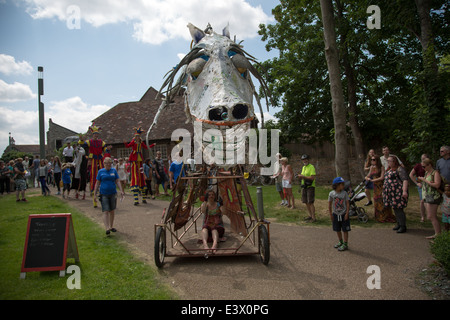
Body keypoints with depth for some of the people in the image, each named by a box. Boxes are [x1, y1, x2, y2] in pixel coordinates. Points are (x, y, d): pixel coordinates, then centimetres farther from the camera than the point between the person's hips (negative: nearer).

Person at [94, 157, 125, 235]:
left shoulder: (114, 170, 6)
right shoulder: (100, 171, 2)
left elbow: (117, 181, 6)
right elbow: (97, 183, 5)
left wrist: (121, 191, -4)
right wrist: (95, 194, 3)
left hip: (113, 193, 3)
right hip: (104, 194, -2)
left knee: (112, 211, 11)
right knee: (105, 211, -10)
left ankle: (111, 226, 25)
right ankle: (107, 228, -15)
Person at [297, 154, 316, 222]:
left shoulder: (311, 167, -10)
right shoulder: (303, 167, 16)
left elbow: (312, 178, -19)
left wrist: (303, 176, -21)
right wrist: (300, 176, 1)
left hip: (310, 187, -8)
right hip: (304, 186, 8)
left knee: (310, 203, -10)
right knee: (306, 202, 9)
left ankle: (313, 218, -5)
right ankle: (310, 215, 19)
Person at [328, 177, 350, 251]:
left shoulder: (344, 193, -10)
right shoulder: (331, 194, -7)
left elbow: (347, 203, -6)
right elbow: (329, 204, 0)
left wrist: (347, 213, -11)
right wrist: (331, 214, 0)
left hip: (343, 214, -2)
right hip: (336, 214, 2)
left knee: (345, 230, 3)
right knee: (337, 230, 14)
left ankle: (345, 244, 12)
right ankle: (341, 242, 33)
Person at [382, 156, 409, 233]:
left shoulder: (399, 169, -13)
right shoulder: (390, 170, 16)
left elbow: (405, 180, -21)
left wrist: (404, 191, -30)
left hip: (397, 193, -9)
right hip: (391, 193, 9)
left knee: (398, 209, -8)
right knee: (395, 209, 13)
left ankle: (403, 227, 0)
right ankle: (399, 224, 23)